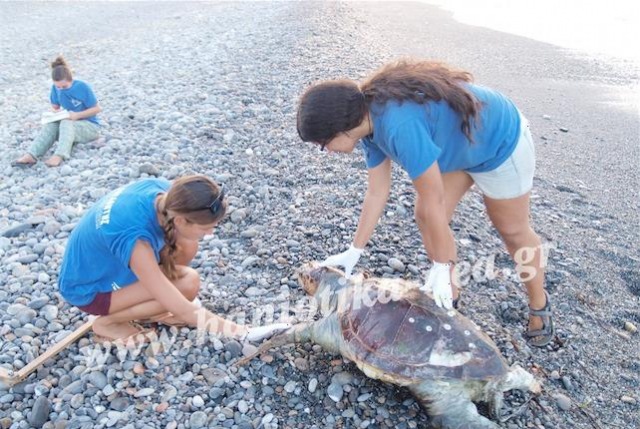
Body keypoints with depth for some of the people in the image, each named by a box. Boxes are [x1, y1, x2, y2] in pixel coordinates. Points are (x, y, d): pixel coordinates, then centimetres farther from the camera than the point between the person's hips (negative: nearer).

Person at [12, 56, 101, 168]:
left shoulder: (82, 87, -16)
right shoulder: (55, 88, -1)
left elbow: (97, 109, -13)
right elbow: (55, 106, 13)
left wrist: (78, 115, -24)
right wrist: (55, 112, -11)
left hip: (90, 125, -5)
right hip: (70, 125, 5)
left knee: (66, 123, -35)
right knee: (51, 125, -26)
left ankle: (59, 156, -52)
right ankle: (31, 155, -40)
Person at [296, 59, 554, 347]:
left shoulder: (400, 127, -40)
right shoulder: (368, 119, -12)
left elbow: (434, 202, -33)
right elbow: (376, 193, -5)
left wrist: (442, 266, -21)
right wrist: (354, 251, -2)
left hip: (500, 140, -7)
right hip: (457, 141, 7)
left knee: (512, 230, 8)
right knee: (425, 217, 1)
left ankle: (539, 305, 30)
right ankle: (449, 291, 20)